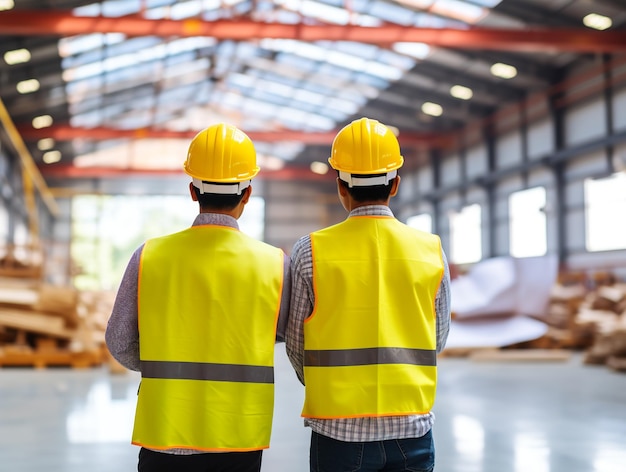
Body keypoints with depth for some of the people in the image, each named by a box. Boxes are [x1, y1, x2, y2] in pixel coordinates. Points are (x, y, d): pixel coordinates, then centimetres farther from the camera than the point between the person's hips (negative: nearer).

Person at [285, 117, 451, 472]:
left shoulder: (311, 252, -7)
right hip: (412, 430, 2)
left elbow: (296, 345, 2)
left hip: (339, 432, -1)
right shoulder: (432, 250, -2)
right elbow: (437, 340, 7)